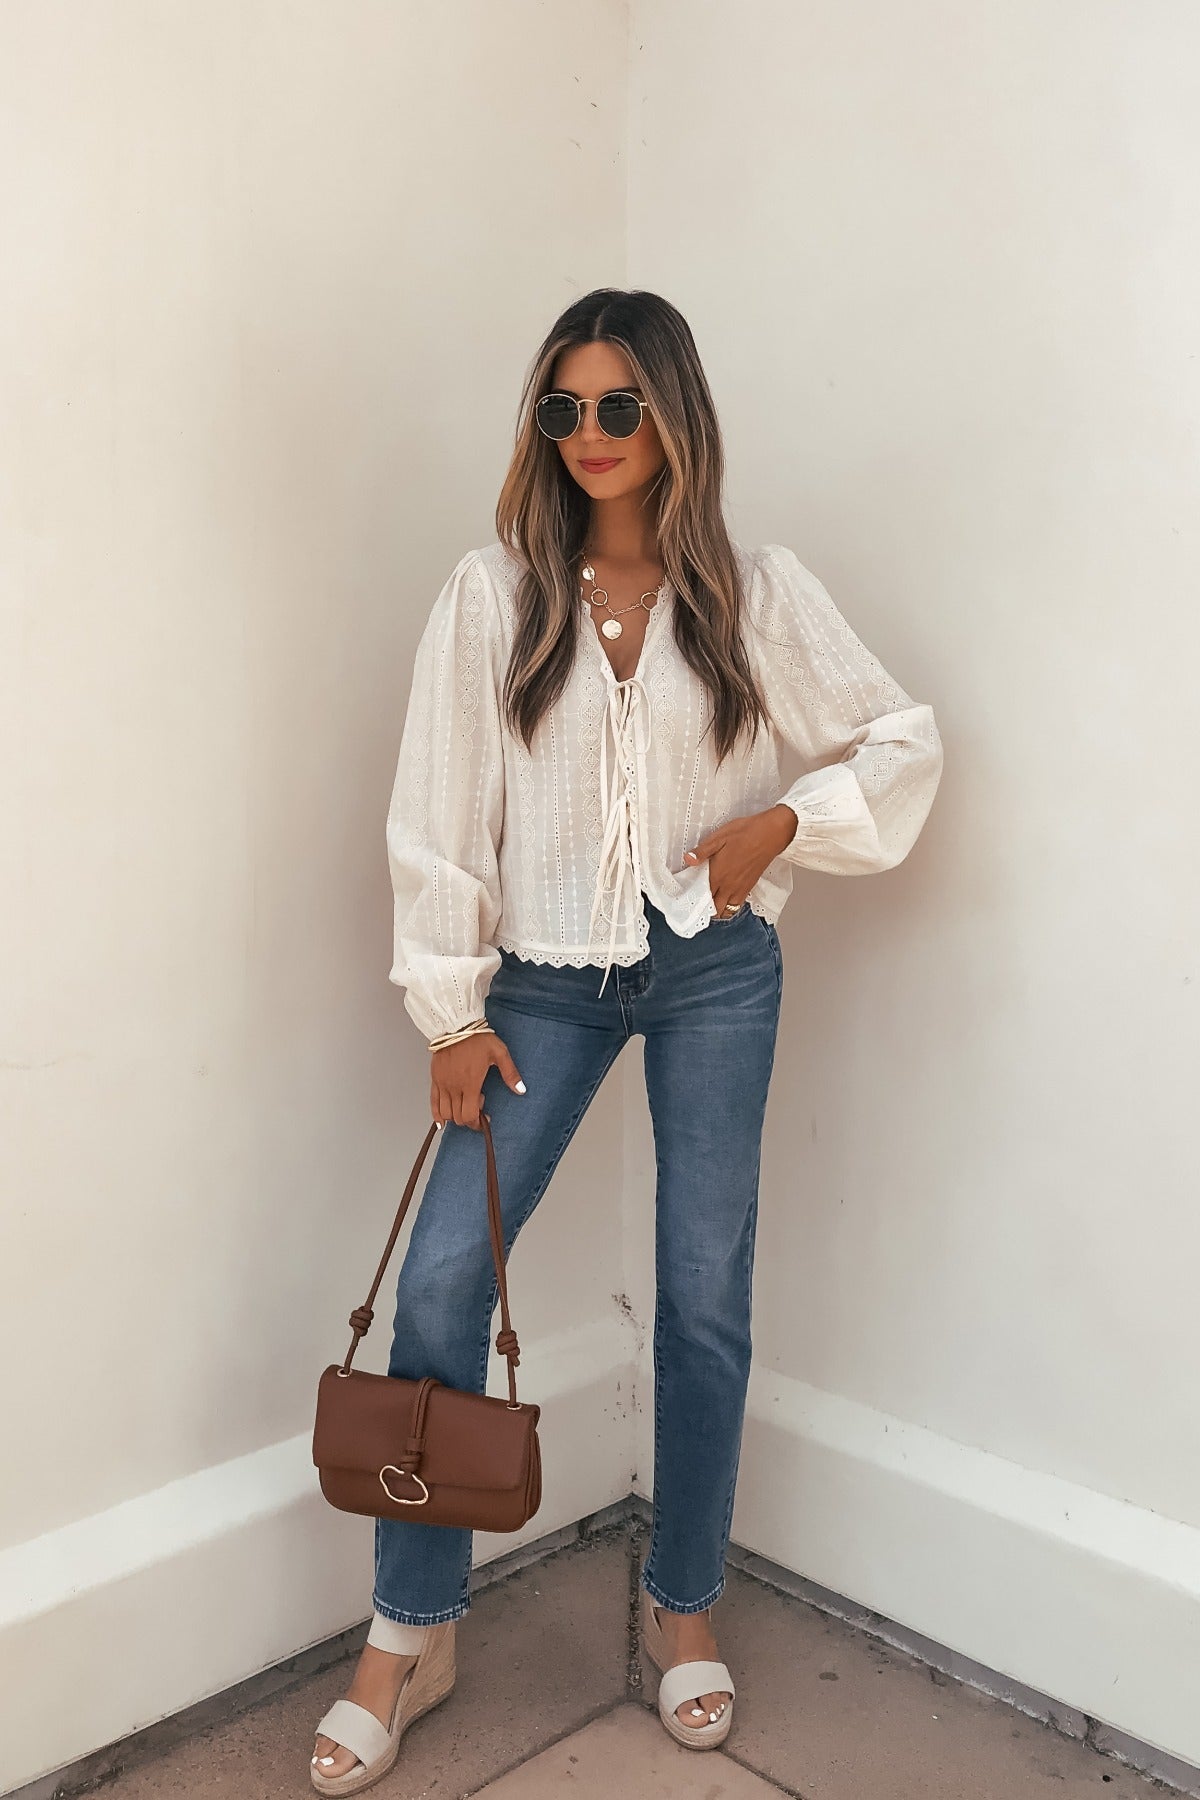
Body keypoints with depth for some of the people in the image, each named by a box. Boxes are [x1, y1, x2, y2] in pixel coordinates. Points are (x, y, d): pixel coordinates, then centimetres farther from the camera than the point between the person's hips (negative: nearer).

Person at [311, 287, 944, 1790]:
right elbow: (440, 810, -2)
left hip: (714, 972, 0)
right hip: (545, 978, 0)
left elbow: (902, 740, 7)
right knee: (439, 1278, -4)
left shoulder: (757, 593, -1)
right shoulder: (493, 595, -3)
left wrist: (778, 823, -9)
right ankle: (409, 1635, 16)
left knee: (705, 1294, 7)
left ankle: (684, 1605, 30)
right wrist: (452, 1006, -4)